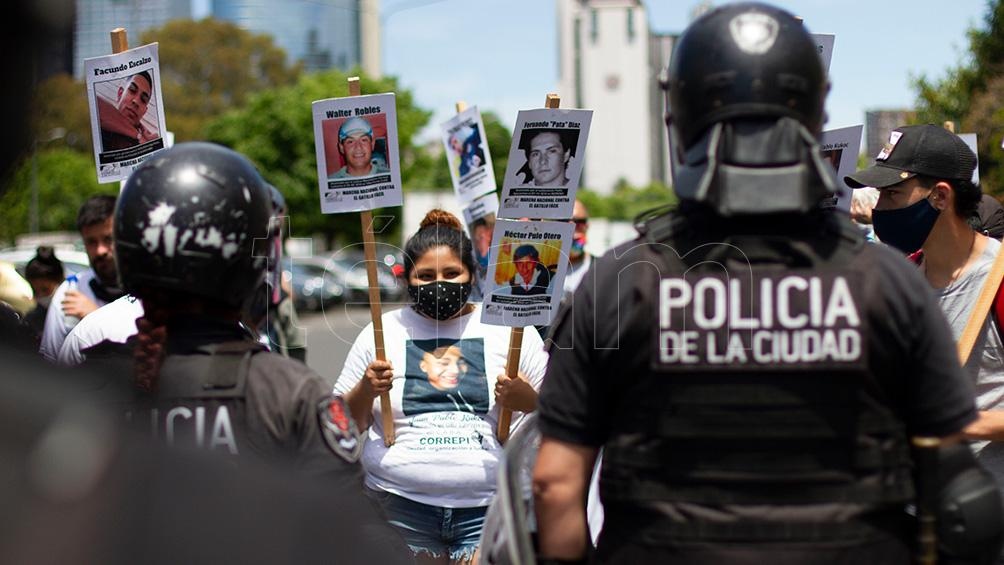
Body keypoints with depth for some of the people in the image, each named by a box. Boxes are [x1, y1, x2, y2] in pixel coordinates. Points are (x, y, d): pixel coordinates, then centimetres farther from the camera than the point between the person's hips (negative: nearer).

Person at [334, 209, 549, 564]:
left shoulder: (510, 330, 6)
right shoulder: (382, 332, 8)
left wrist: (528, 400, -11)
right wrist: (365, 391, -9)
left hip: (490, 506, 0)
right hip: (402, 505, 1)